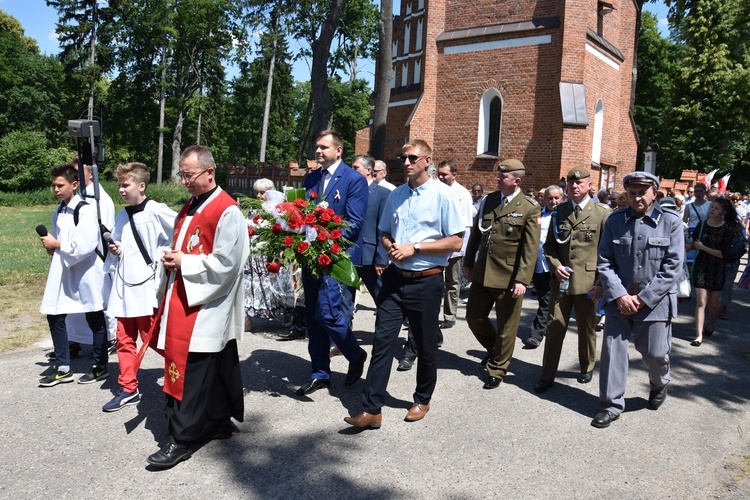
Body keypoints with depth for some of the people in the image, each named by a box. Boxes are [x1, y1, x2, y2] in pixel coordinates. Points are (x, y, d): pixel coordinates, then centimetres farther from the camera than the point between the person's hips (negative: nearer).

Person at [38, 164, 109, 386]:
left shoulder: (85, 210, -15)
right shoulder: (58, 212, 10)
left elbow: (85, 245, -24)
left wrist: (57, 245, -13)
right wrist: (52, 247, -1)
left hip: (85, 273, -8)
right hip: (62, 271, 8)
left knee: (94, 319, 5)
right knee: (54, 316, 8)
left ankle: (100, 367, 19)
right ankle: (62, 368, 21)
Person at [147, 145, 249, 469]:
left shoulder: (227, 211, -15)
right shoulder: (190, 207, 14)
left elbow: (225, 263, -19)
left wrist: (184, 263, -14)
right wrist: (172, 258, 4)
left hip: (206, 305, -9)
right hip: (185, 299, 9)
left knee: (191, 372, -4)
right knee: (216, 368, 17)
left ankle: (181, 439, 5)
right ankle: (220, 421, 30)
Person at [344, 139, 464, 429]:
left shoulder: (442, 194, -8)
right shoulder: (396, 195, 9)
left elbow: (455, 242, -10)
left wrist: (415, 247, -16)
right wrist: (391, 247, -4)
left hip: (426, 282, -4)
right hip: (395, 277, 4)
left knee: (426, 346, 12)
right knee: (382, 340, -1)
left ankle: (422, 400, 34)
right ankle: (371, 410, 4)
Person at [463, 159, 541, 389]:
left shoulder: (529, 208, -9)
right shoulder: (489, 200, 7)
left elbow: (531, 248, -12)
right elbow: (476, 233, 13)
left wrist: (522, 280, -18)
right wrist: (468, 263, 12)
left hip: (509, 278, -5)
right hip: (482, 273, 5)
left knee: (506, 327, 7)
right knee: (474, 317, 14)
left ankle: (496, 370, 24)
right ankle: (493, 348, 41)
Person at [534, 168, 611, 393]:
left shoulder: (602, 213, -2)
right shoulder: (559, 212, 8)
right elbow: (550, 245, 12)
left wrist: (601, 281, -9)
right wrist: (555, 266, -6)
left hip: (587, 280, -2)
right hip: (560, 280, 2)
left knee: (586, 328, 14)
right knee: (554, 327, 2)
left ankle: (587, 367, 36)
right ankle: (547, 375, 9)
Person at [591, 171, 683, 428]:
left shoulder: (670, 222, -4)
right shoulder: (615, 220, 1)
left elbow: (672, 267, -8)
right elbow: (604, 262, 0)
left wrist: (643, 299, -12)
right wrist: (619, 295, -12)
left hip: (655, 301, -1)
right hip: (619, 300, 2)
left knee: (655, 353, 7)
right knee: (612, 349, 2)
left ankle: (659, 384, 42)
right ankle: (611, 405, 17)